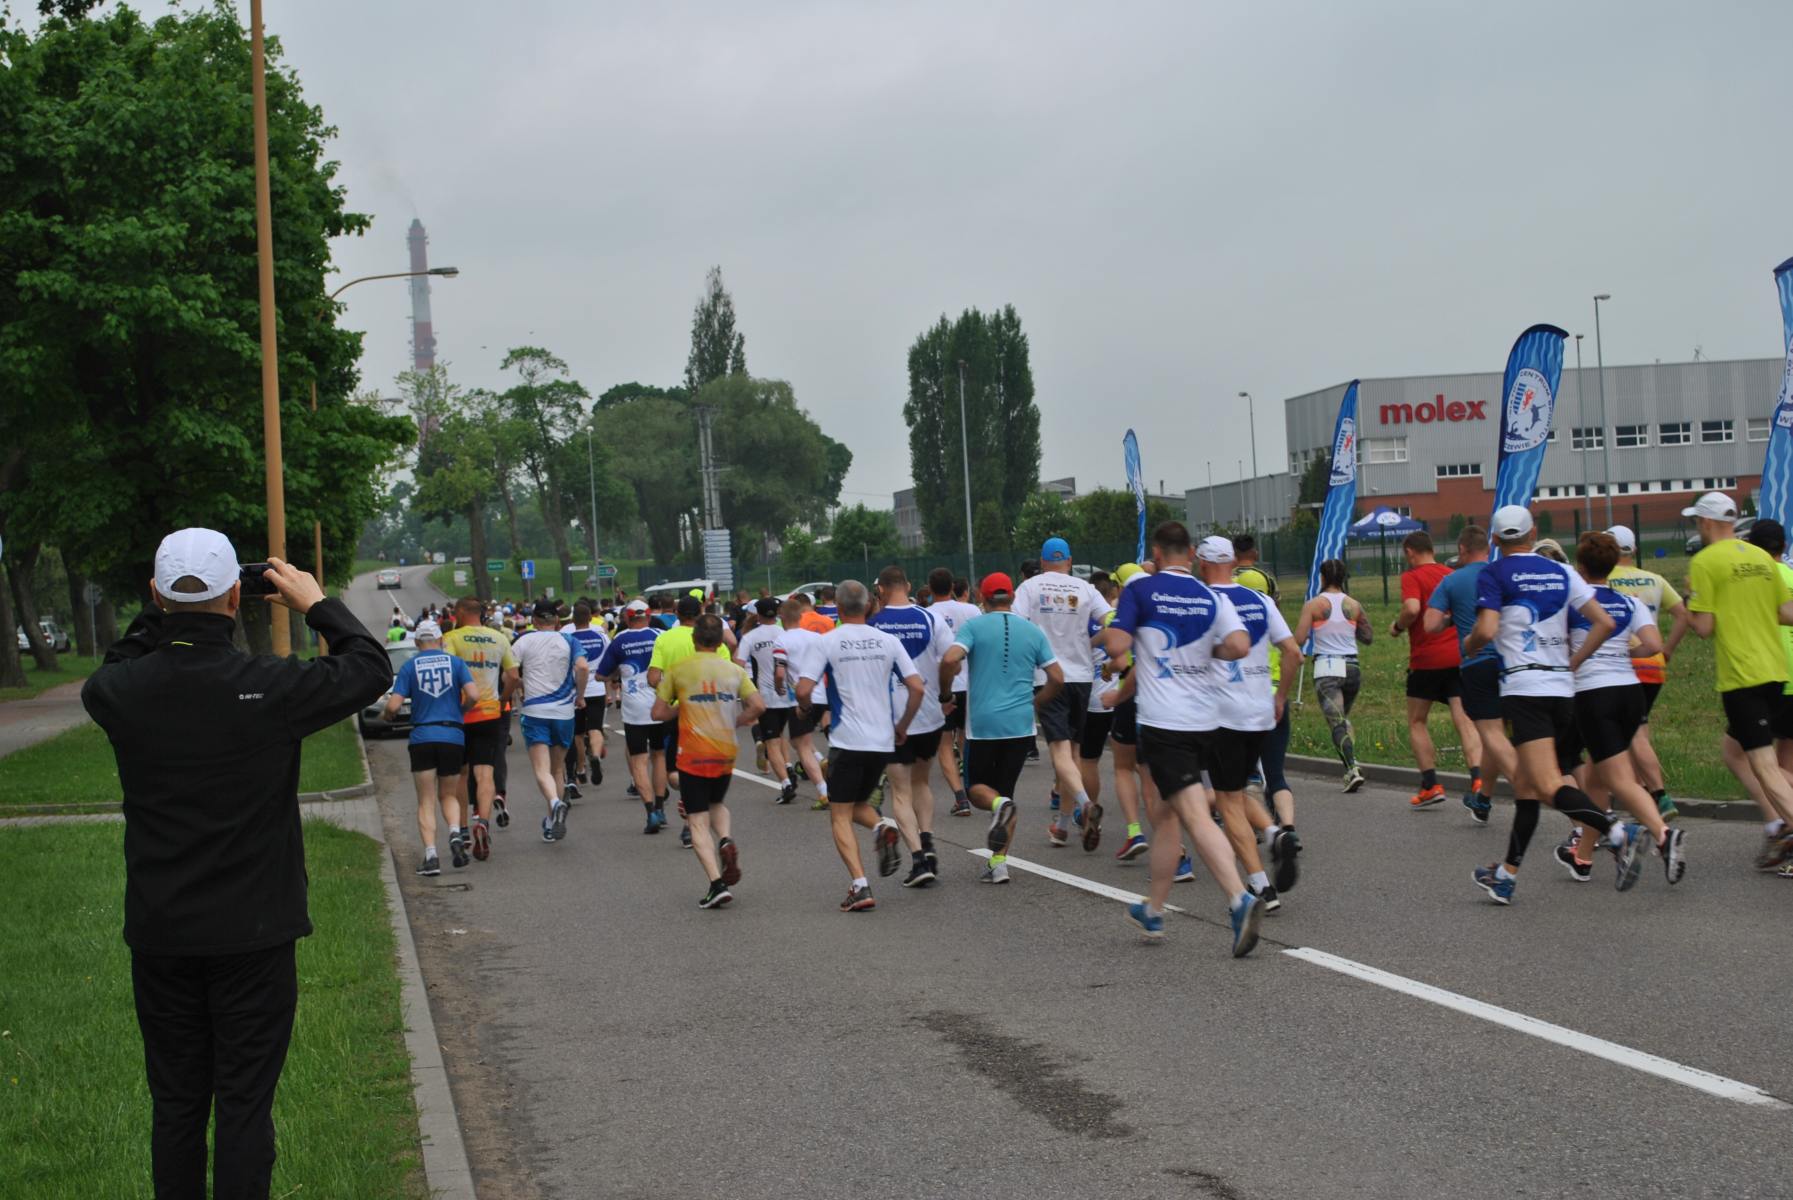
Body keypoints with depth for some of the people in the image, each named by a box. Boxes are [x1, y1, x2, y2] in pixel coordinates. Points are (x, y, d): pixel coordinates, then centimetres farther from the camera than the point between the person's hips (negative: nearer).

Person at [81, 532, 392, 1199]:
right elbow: (371, 669, -2)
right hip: (253, 936, -3)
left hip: (159, 936, 3)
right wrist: (318, 605, 8)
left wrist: (155, 614, 13)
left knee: (175, 1104, 14)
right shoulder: (269, 687, -19)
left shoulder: (119, 692, -10)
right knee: (245, 1104, 5)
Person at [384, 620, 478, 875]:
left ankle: (430, 855, -9)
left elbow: (393, 705, -6)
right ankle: (455, 833, -11)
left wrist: (388, 715, 17)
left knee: (426, 802, 5)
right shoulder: (455, 662, 4)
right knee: (448, 795, 17)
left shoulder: (409, 666, 2)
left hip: (422, 737, -1)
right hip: (453, 736, 1)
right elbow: (473, 695, -9)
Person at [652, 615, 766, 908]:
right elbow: (757, 706, -4)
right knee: (716, 805, 27)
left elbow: (658, 713, -1)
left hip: (693, 755, -3)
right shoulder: (734, 670, 4)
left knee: (698, 821, 2)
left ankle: (717, 884, -12)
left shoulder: (677, 670, -2)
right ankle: (725, 841, -4)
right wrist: (733, 723, 11)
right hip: (726, 754, 3)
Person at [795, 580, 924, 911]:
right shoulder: (888, 641, 4)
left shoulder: (827, 642, -5)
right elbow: (917, 688, 0)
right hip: (883, 741, 4)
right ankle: (882, 827, -11)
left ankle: (860, 885, -12)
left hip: (846, 740, -4)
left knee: (840, 816, 4)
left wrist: (809, 709, 11)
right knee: (858, 803, 23)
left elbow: (803, 691, -12)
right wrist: (903, 726, 13)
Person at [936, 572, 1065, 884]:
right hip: (1020, 724, 3)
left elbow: (950, 660, -18)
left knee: (977, 786, 14)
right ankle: (999, 862, 3)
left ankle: (999, 805, -21)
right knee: (1005, 788, 12)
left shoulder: (974, 626, -2)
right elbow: (1057, 678, 5)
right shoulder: (1032, 631, 7)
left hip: (982, 724, -3)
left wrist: (944, 694, -1)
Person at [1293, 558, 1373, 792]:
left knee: (1337, 723, -8)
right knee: (1343, 719, 22)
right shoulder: (1354, 606, 6)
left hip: (1326, 669, -4)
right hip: (1352, 667, 4)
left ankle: (1352, 768, -24)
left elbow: (1299, 640, -8)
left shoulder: (1313, 605, -4)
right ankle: (1352, 763, 10)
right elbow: (1368, 638, 13)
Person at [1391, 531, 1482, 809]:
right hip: (1459, 657, 5)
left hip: (1426, 659, -5)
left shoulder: (1412, 576, -5)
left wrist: (1397, 627, -4)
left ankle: (1431, 785, 5)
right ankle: (1477, 778, -20)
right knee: (1464, 719, -2)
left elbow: (1412, 609, -21)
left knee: (1417, 722, 10)